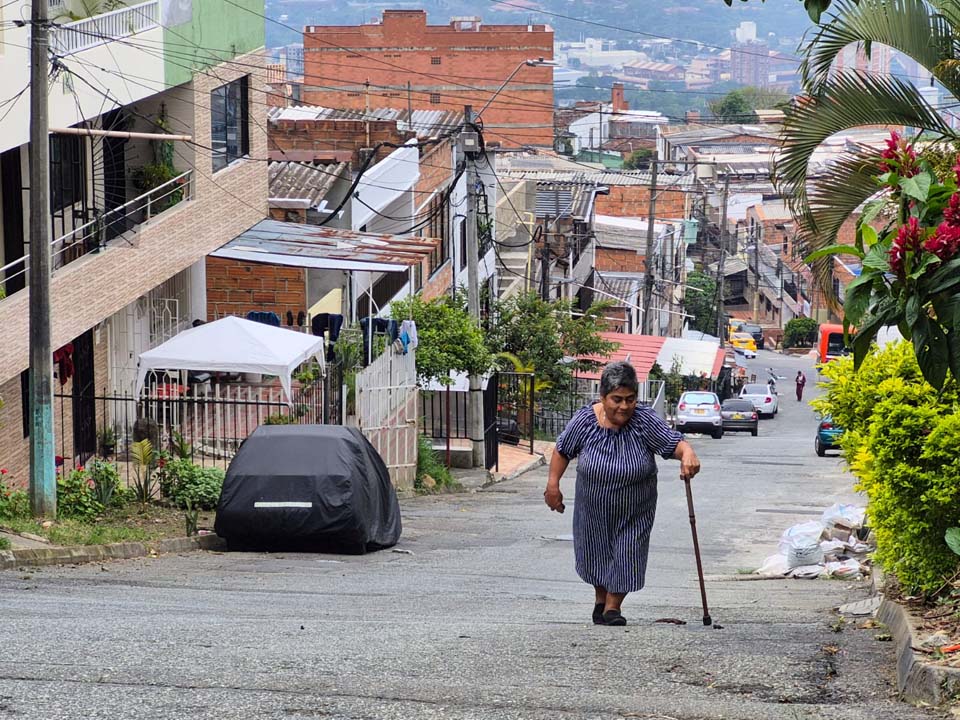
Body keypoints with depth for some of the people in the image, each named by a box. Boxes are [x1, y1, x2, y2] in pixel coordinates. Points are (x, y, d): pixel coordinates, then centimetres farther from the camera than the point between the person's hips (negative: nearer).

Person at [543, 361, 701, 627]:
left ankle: (612, 607, 20)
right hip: (593, 509, 1)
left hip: (634, 513, -1)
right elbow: (563, 450, -4)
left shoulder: (645, 421, -23)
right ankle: (600, 600, 42)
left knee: (626, 557, 1)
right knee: (596, 555, 17)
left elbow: (675, 443, -29)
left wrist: (687, 453, -51)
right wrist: (553, 484, -4)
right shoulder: (585, 420, -19)